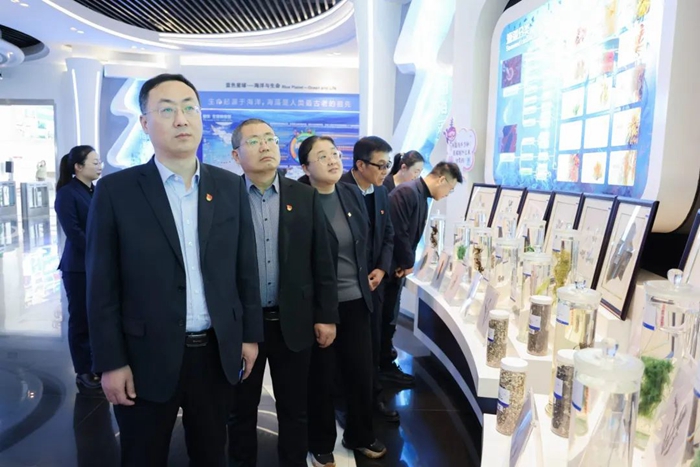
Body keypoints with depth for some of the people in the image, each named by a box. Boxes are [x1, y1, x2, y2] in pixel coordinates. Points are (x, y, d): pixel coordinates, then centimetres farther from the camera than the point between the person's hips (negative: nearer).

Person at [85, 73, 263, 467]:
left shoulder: (230, 187, 1)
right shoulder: (116, 190, -7)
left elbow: (246, 268, 4)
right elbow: (102, 285, -6)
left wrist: (250, 334, 5)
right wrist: (110, 362, -7)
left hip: (218, 354, 2)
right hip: (147, 358, -2)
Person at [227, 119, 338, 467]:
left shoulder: (305, 197, 1)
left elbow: (322, 261, 2)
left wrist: (326, 316, 0)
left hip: (293, 321, 1)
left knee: (294, 410, 16)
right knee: (241, 409, 17)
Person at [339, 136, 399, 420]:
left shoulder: (381, 192, 6)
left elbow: (388, 235, 12)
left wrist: (382, 269, -4)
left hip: (373, 280, 6)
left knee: (372, 341, 15)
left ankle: (373, 395, 32)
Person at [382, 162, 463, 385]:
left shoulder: (422, 197, 11)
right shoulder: (407, 192, -20)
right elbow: (397, 232, -24)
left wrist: (407, 262, 2)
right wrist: (408, 262, -12)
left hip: (398, 266, 9)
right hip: (389, 267, -9)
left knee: (389, 316, 17)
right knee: (386, 317, 3)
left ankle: (383, 361, 30)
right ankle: (385, 366, 17)